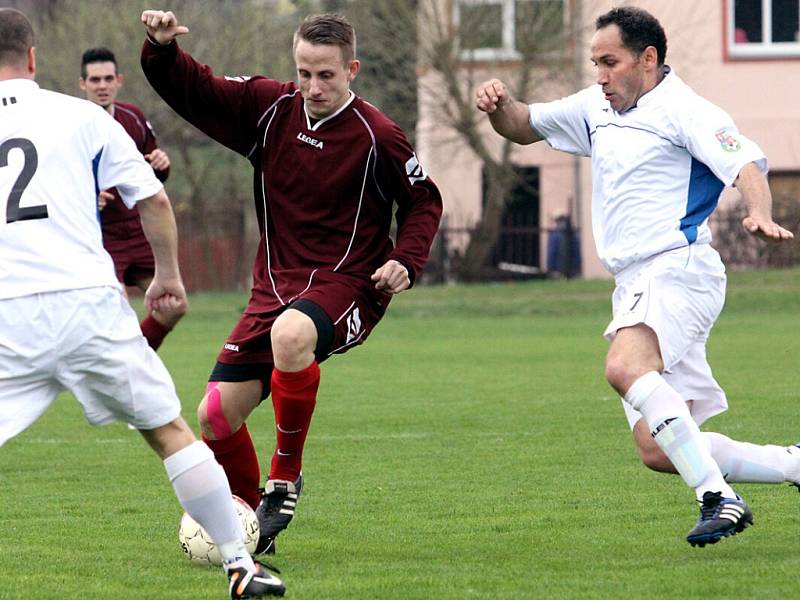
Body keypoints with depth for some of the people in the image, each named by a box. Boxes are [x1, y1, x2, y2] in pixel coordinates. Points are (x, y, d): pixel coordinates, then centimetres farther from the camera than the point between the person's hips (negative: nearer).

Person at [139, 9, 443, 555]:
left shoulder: (376, 137, -10)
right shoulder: (269, 107, 2)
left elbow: (425, 202, 3)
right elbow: (191, 90, 7)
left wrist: (406, 261, -13)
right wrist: (161, 49, -13)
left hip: (346, 286, -6)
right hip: (275, 286, 6)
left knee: (291, 334, -40)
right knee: (216, 416, -3)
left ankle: (285, 478, -21)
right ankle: (251, 523, 22)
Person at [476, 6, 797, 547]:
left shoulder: (683, 111, -6)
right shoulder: (597, 108, 19)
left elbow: (747, 165, -18)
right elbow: (523, 127, 30)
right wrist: (500, 105, 6)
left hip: (679, 269, -9)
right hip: (635, 287, 9)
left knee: (626, 366, -37)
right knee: (659, 453, 2)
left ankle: (719, 498, -37)